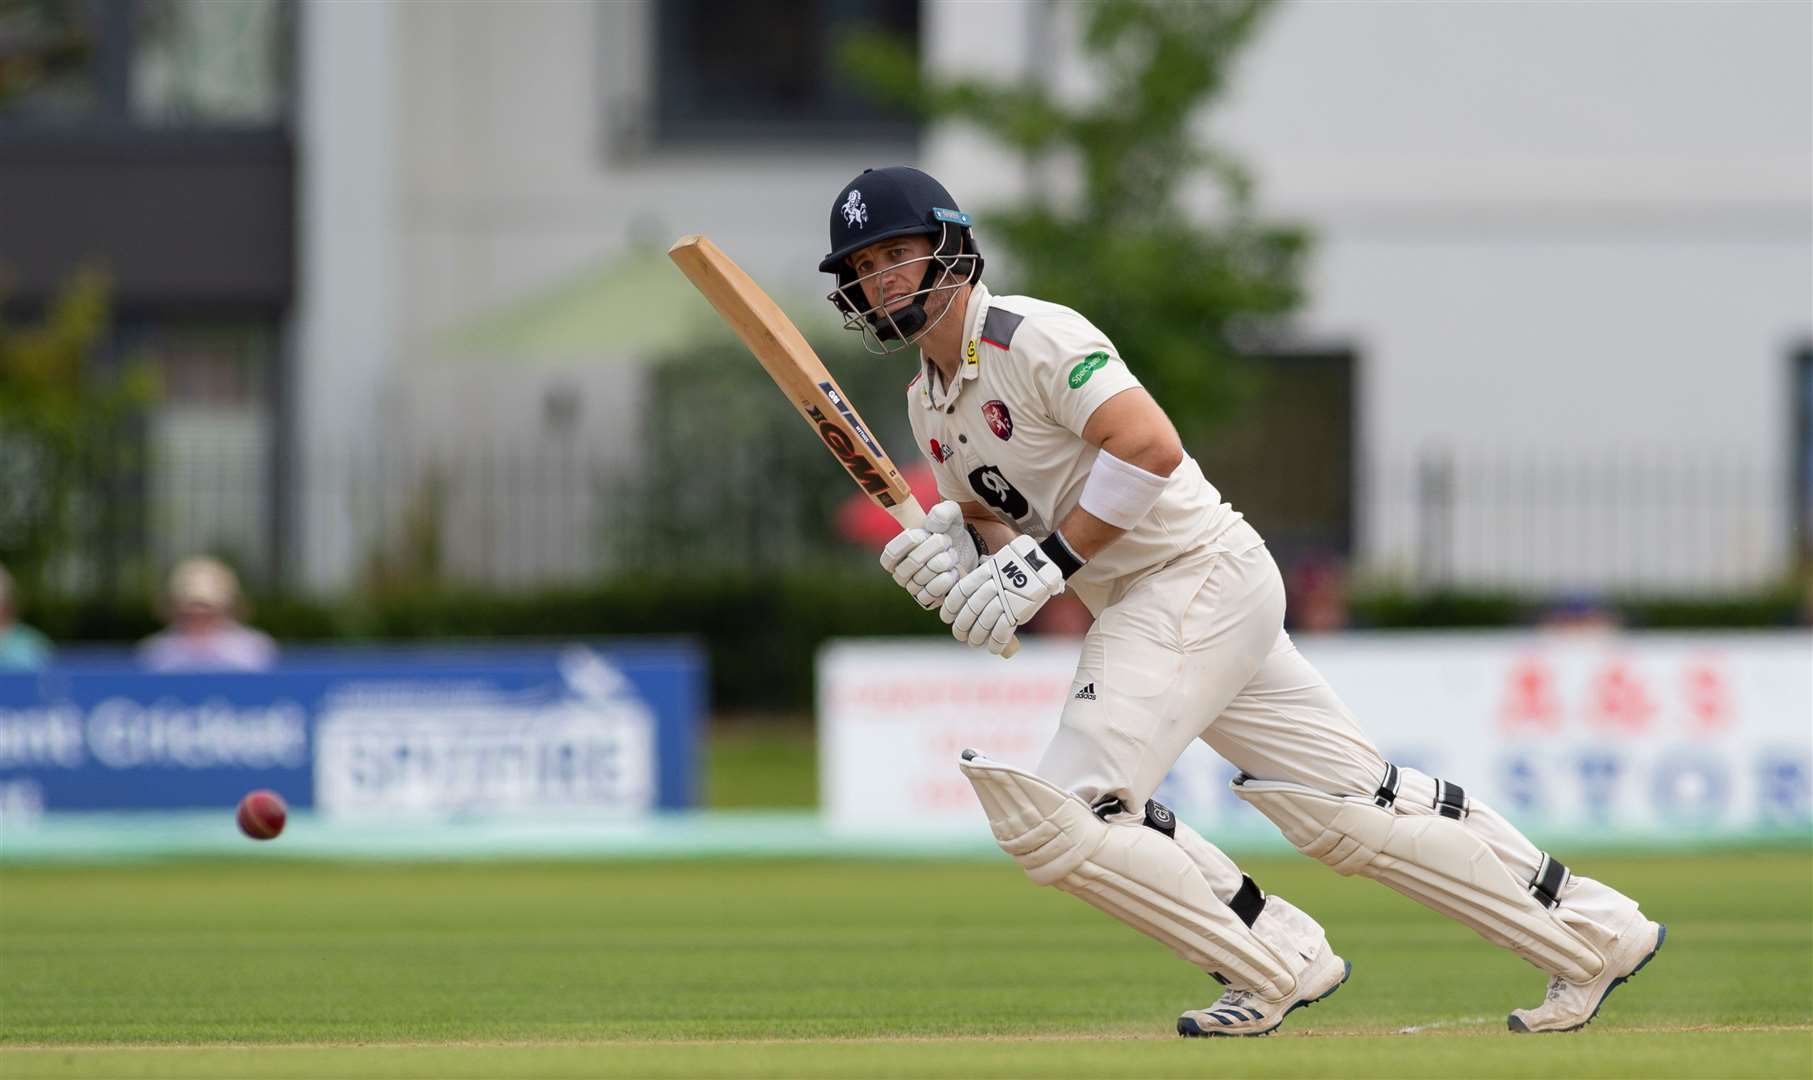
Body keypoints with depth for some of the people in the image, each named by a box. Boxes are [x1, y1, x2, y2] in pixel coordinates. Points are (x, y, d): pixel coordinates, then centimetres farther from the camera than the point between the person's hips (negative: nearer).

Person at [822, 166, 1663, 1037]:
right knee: (1352, 808, 9)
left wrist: (1045, 562, -23)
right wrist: (953, 553, -3)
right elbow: (1000, 523, 20)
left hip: (1200, 571, -9)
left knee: (1058, 817, -16)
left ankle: (1273, 964, -2)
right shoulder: (930, 403, 14)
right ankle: (1593, 937, 14)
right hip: (1134, 609, 9)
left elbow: (1151, 447, -25)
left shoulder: (1033, 338, -14)